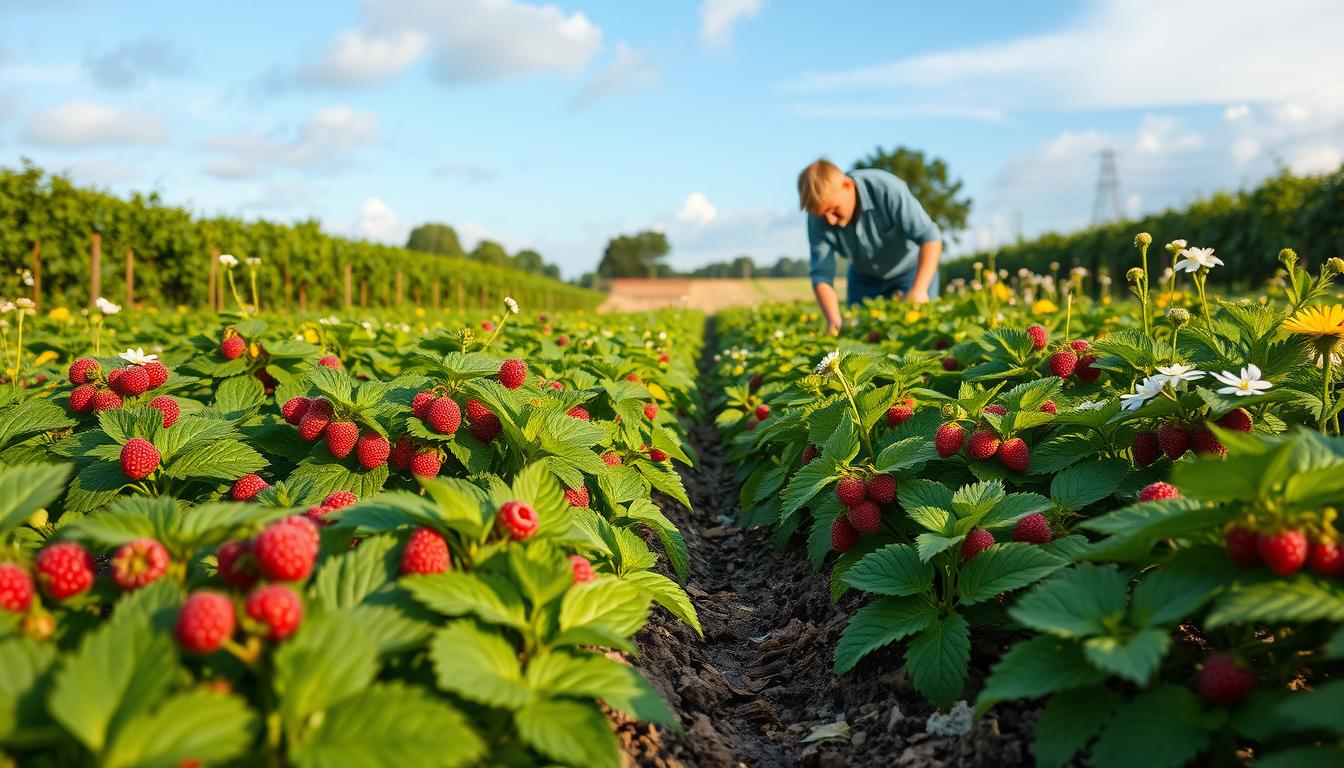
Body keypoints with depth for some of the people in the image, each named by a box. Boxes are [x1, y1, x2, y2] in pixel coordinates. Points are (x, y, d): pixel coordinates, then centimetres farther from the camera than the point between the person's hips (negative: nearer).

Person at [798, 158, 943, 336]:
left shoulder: (886, 189, -34)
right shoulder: (818, 219, -22)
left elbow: (930, 237, -33)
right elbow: (822, 275, -21)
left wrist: (919, 290, -44)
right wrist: (834, 321, -36)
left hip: (912, 269, -3)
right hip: (865, 278, 3)